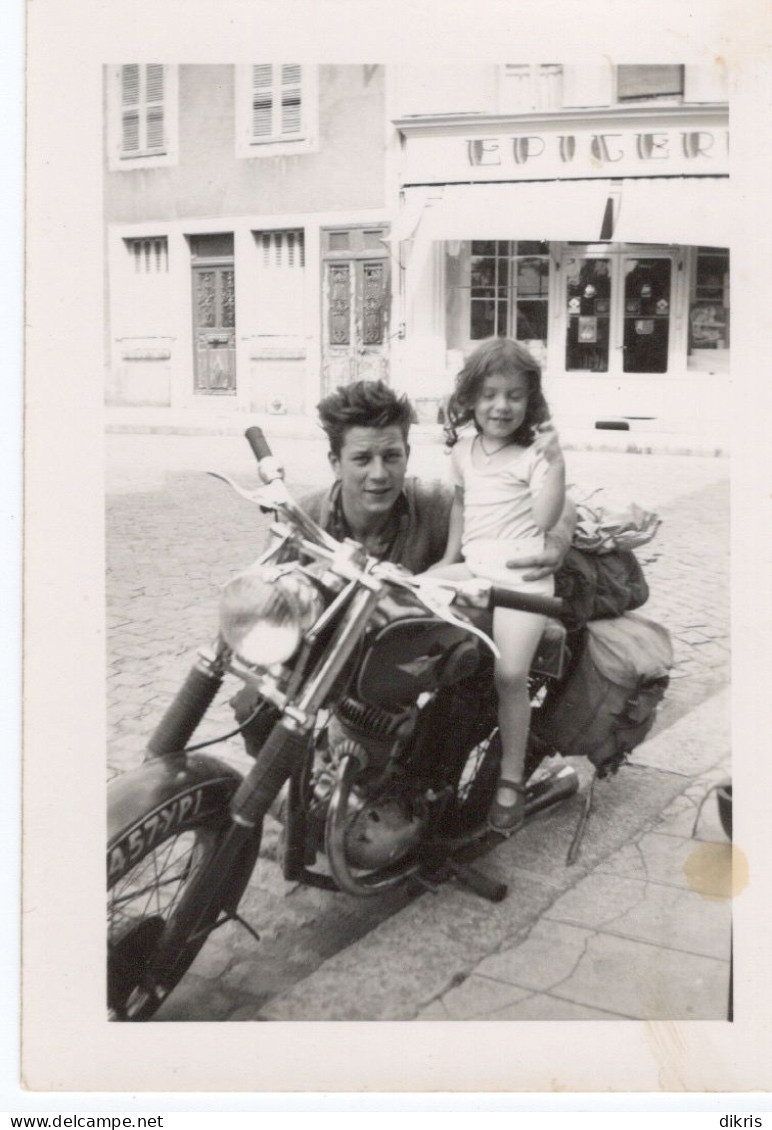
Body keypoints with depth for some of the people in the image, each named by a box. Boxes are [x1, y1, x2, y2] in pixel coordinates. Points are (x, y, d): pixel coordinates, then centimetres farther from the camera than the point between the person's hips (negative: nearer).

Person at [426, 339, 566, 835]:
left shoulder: (532, 453, -2)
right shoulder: (464, 450, 15)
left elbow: (545, 519, -13)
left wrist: (555, 462, -22)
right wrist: (450, 557, 21)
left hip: (521, 572, -6)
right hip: (474, 567, 6)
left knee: (510, 673, -18)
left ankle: (512, 779, -3)